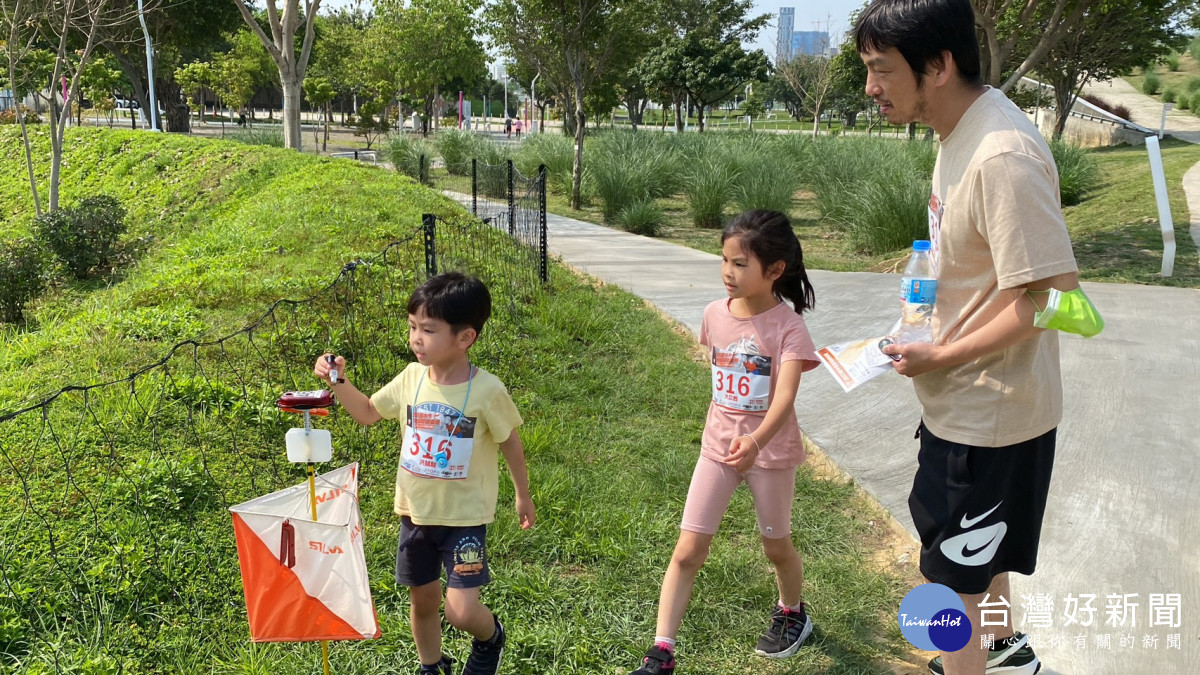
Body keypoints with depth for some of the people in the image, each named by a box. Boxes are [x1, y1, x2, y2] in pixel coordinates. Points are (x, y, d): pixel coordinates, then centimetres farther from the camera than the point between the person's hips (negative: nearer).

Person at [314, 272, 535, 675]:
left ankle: (490, 636, 25)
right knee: (423, 600, 18)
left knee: (461, 611, -11)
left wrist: (523, 495, 5)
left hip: (465, 516, -4)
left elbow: (510, 442, -5)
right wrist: (339, 382, -9)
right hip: (416, 512, 5)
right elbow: (367, 413, 8)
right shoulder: (411, 378, -6)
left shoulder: (487, 390, -19)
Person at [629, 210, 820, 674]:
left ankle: (792, 613, 48)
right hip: (717, 448, 4)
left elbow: (785, 396, -31)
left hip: (771, 451, -3)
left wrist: (755, 441, -48)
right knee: (687, 551, 0)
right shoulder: (715, 315, -4)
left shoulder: (787, 327, -19)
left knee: (776, 547, 17)